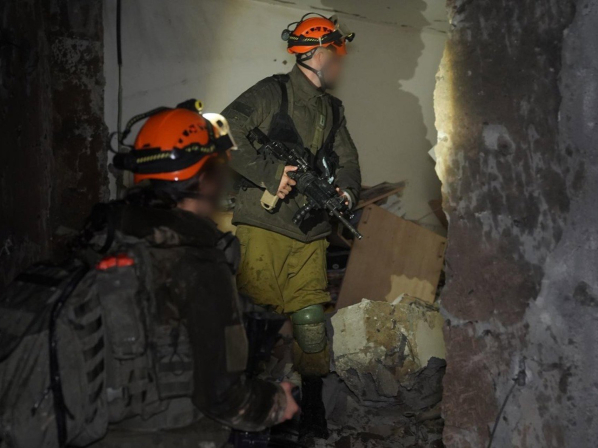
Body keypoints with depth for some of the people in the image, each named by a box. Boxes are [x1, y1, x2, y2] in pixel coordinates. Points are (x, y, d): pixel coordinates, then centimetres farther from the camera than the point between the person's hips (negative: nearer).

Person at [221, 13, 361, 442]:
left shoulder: (333, 109, 19)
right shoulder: (272, 93, -4)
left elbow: (347, 160, 19)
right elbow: (225, 133, -13)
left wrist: (346, 190, -4)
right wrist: (271, 172, -18)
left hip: (310, 233, 6)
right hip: (263, 226, -6)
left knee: (311, 322, 6)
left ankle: (313, 415, 18)